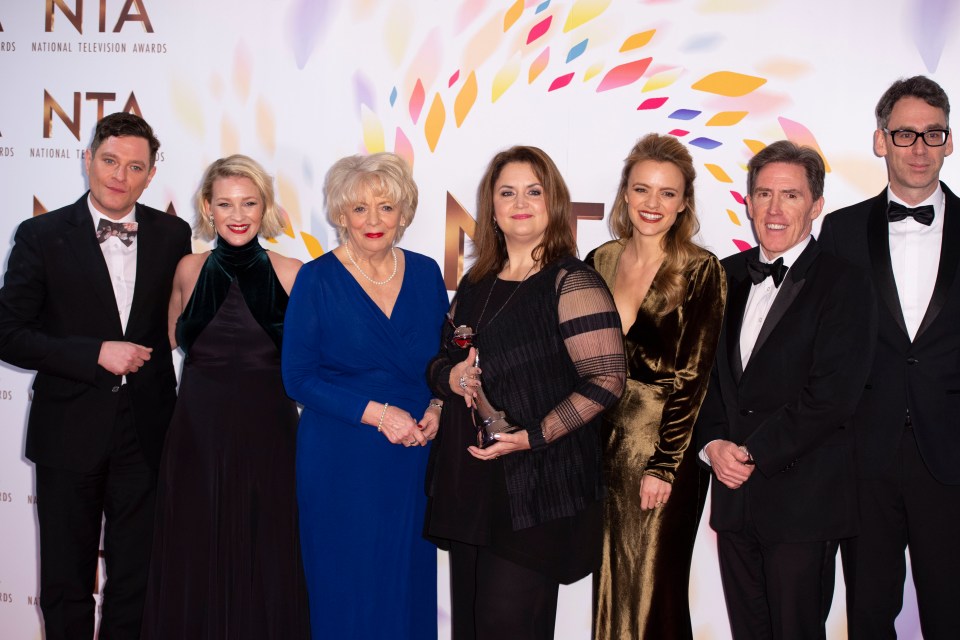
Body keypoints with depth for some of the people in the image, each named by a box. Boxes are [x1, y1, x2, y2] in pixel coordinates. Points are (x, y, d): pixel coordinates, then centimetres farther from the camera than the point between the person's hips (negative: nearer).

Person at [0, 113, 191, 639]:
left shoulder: (172, 235, 1)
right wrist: (97, 355, -16)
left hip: (146, 432, 2)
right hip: (69, 432, -1)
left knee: (136, 579, 12)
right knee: (67, 581, 13)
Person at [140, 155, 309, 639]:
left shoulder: (291, 274, -3)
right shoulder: (190, 270, 4)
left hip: (267, 433, -2)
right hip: (198, 431, 2)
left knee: (266, 561, 6)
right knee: (196, 560, 9)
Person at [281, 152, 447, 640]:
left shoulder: (425, 274, 5)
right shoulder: (317, 280, -6)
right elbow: (299, 378, -7)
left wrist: (437, 408, -7)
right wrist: (375, 413, -16)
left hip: (415, 456, 3)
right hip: (341, 460, -3)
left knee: (410, 585, 10)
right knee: (346, 588, 5)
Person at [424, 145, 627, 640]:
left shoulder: (572, 283, -8)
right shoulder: (475, 285, 13)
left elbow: (606, 380, -14)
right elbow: (440, 361, 22)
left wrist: (533, 436, -20)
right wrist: (451, 378, -2)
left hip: (536, 491, -6)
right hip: (468, 485, 7)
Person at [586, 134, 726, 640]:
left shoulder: (701, 271, -8)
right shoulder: (599, 262, 5)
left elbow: (692, 376, -11)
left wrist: (663, 466, -14)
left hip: (666, 453, -4)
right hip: (604, 449, 5)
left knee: (652, 598, 5)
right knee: (609, 591, 14)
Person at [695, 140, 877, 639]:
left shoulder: (843, 284, -7)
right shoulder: (727, 276, 11)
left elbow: (831, 396, -15)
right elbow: (705, 370, 12)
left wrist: (753, 453, -13)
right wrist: (713, 443, -4)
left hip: (803, 501, -5)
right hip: (734, 492, 5)